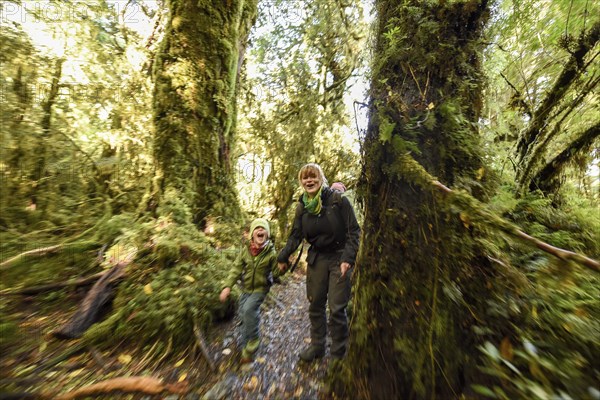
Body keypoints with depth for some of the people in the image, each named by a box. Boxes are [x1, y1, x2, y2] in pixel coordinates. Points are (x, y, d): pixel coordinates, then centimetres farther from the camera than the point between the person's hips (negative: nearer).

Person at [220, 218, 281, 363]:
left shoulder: (271, 252, -18)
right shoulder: (245, 250, -11)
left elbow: (276, 271, -9)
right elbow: (236, 269, -9)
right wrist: (227, 286, -15)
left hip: (260, 289, -4)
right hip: (246, 288, 4)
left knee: (248, 310, -23)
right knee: (243, 313, 16)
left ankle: (250, 348, 1)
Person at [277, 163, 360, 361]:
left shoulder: (338, 199, -12)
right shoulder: (302, 207, 0)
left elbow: (353, 230, -10)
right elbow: (296, 235, 5)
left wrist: (348, 257, -18)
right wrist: (283, 256, -3)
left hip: (339, 257, -4)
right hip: (316, 258, 4)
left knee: (337, 308, 1)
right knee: (315, 304, 15)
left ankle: (338, 353, 26)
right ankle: (317, 346, 38)